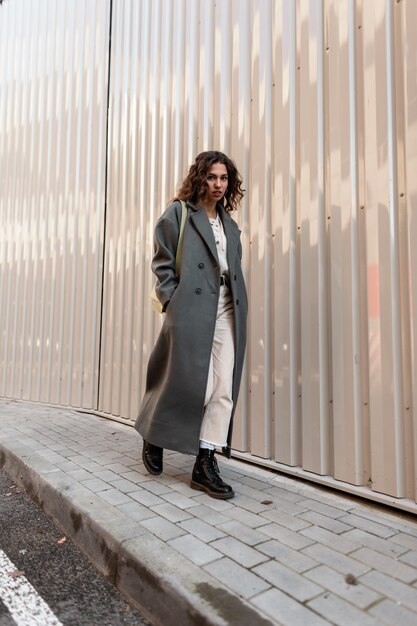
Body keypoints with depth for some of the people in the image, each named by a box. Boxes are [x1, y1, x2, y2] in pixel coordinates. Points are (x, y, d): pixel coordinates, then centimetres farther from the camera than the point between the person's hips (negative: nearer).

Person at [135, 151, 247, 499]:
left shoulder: (229, 223, 22)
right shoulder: (178, 214, 6)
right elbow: (163, 264, 0)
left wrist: (238, 306, 8)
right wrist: (173, 304, -9)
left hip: (227, 313, 6)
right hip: (190, 312, -5)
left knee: (224, 390, -2)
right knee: (187, 383, -3)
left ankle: (205, 464, 9)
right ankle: (153, 439, 26)